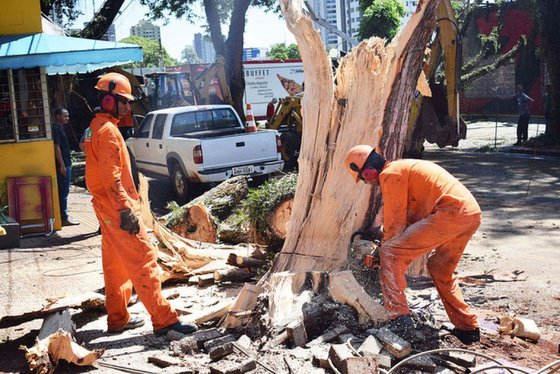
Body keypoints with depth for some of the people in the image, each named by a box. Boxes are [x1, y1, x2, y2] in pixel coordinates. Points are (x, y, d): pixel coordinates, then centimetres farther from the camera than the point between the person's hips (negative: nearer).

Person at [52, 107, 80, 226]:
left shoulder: (59, 128, 17)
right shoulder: (56, 129, -13)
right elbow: (56, 148, -19)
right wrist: (62, 165, -21)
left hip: (65, 164, 10)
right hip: (62, 165, -10)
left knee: (63, 192, 13)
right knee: (63, 192, -7)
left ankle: (64, 216, 19)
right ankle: (64, 218, -3)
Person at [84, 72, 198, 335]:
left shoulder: (96, 128, 17)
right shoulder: (108, 130, -15)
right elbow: (111, 177, -23)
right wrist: (125, 210, -24)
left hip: (107, 207, 11)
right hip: (116, 207, -11)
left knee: (115, 264, 15)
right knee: (143, 259, -10)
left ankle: (117, 319, 23)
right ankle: (164, 320, -9)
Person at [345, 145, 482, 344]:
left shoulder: (390, 174, -2)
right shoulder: (405, 168, 27)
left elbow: (395, 222, -1)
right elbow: (410, 216, 27)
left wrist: (385, 247, 13)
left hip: (450, 212, -10)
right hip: (473, 213, 10)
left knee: (390, 254, -8)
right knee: (441, 270, 27)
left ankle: (399, 319, -14)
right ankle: (468, 328, 31)